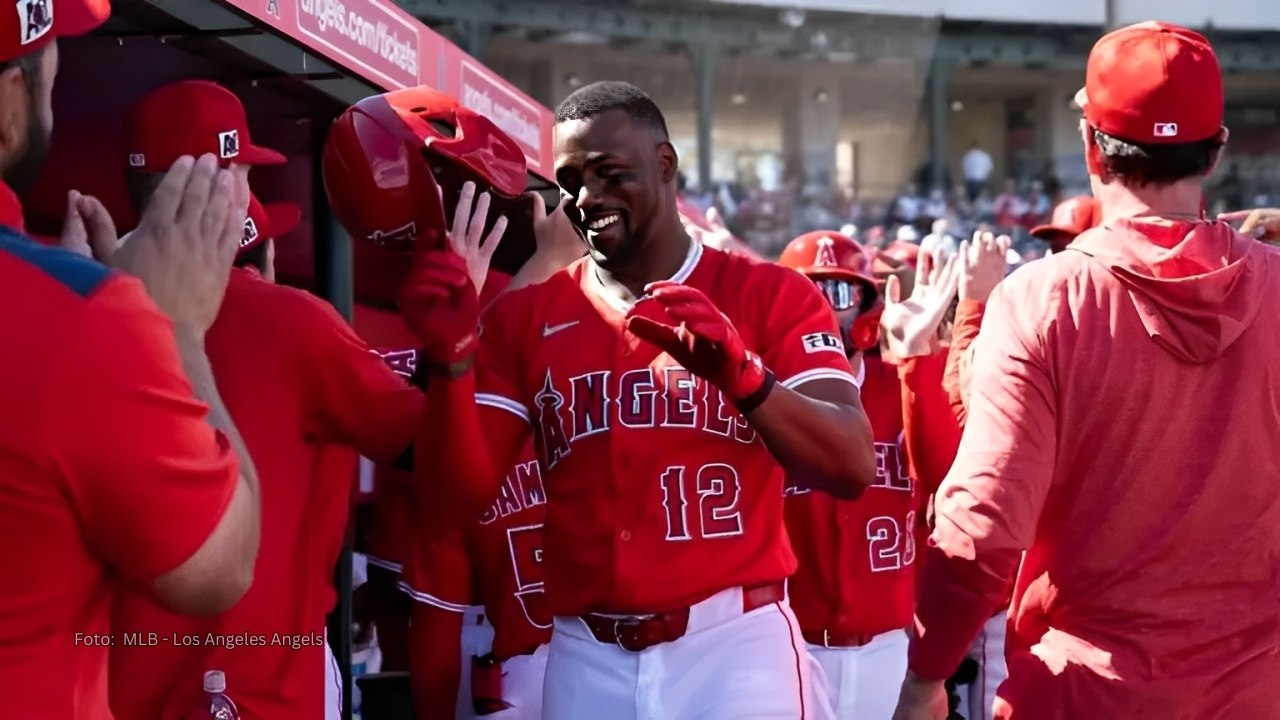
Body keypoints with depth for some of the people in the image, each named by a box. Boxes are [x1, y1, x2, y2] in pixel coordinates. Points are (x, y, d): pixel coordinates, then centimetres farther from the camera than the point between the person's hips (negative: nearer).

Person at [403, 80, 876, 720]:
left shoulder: (771, 296, 1)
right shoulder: (524, 319, 8)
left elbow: (853, 468, -12)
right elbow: (457, 497, 1)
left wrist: (737, 372, -26)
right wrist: (450, 360, -13)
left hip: (734, 643, -2)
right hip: (588, 657, 2)